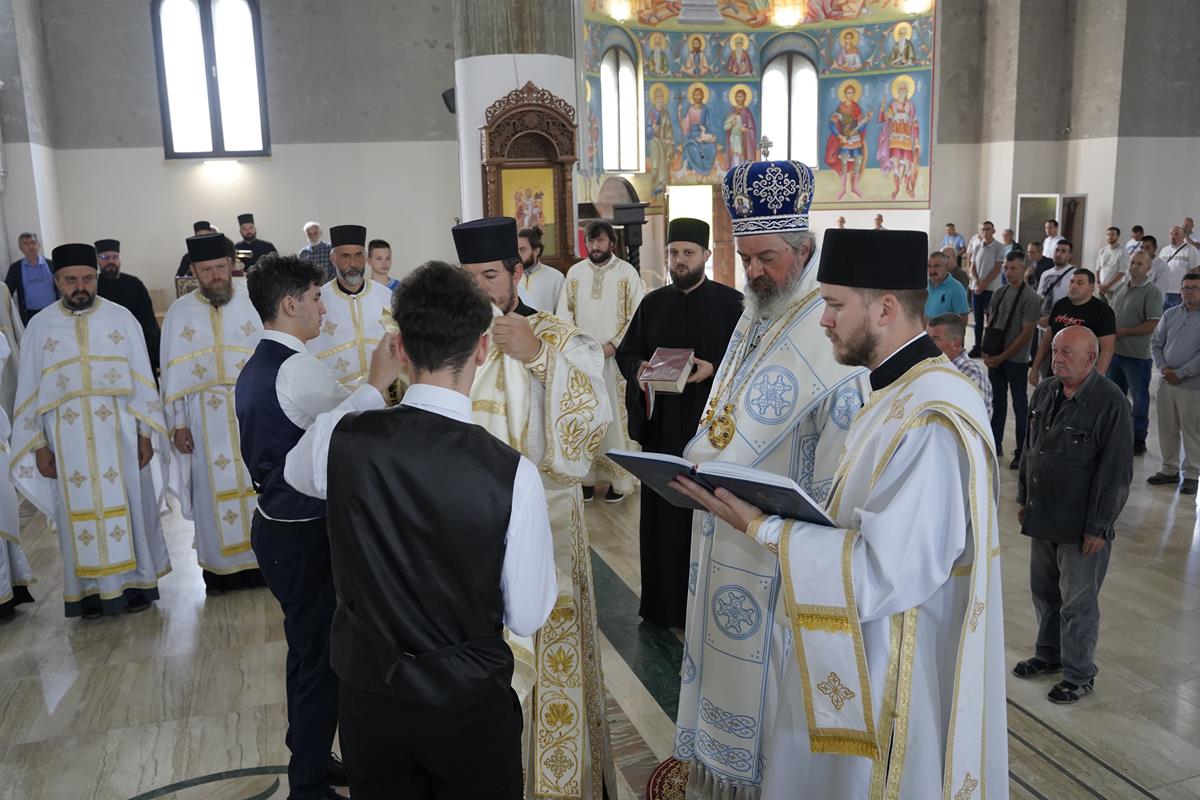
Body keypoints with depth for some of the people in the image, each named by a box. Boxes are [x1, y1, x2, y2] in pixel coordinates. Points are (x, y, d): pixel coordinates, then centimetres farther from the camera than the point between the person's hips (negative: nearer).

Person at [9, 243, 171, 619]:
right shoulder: (39, 325, 2)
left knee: (129, 506, 7)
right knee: (81, 512, 8)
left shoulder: (121, 317, 0)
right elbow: (29, 389, 5)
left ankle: (134, 580, 20)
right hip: (67, 438, 1)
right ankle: (91, 589, 19)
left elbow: (142, 379, 1)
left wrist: (146, 433, -3)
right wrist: (38, 445, 1)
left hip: (119, 433, 0)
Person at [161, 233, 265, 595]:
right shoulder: (179, 312, 2)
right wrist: (177, 424, 2)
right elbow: (172, 373, 5)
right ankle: (218, 568, 18)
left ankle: (259, 559, 19)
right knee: (214, 490, 6)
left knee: (256, 484, 6)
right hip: (205, 419, 1)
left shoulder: (252, 302, -3)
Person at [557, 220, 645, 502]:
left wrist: (612, 345, -13)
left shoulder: (627, 272, -1)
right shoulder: (575, 272, 7)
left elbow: (637, 316, -4)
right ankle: (587, 475, 13)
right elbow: (564, 313, 6)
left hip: (615, 358, -3)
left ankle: (619, 477, 8)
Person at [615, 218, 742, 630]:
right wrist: (639, 367, -7)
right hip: (660, 425, 3)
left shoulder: (731, 302, -1)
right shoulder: (652, 303, 10)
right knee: (661, 513, 6)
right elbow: (625, 352, 14)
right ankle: (662, 600, 19)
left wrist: (714, 369, -18)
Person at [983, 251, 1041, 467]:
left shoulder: (1030, 297, -11)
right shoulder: (1000, 292, 7)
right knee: (997, 402, 14)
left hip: (1016, 360, -6)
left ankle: (1022, 452, 10)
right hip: (995, 358, 6)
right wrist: (985, 350, -2)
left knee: (1019, 406, 2)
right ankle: (995, 445, 25)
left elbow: (1027, 333, -14)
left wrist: (1002, 357, -14)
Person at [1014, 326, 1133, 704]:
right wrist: (1023, 497, 16)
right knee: (1044, 590, 20)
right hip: (1042, 515, 7)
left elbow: (1115, 471, -17)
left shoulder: (1110, 403, -19)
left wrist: (1098, 526, -16)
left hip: (1081, 524, -7)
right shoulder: (1044, 392, 3)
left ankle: (1079, 675, 23)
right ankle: (1049, 654, 40)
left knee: (1077, 601, 6)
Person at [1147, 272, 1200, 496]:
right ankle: (1169, 470, 24)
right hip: (1167, 382, 5)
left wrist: (1179, 373, -15)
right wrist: (1163, 368, -3)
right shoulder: (1170, 314, 9)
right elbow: (1156, 343, 11)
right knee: (1167, 428, 11)